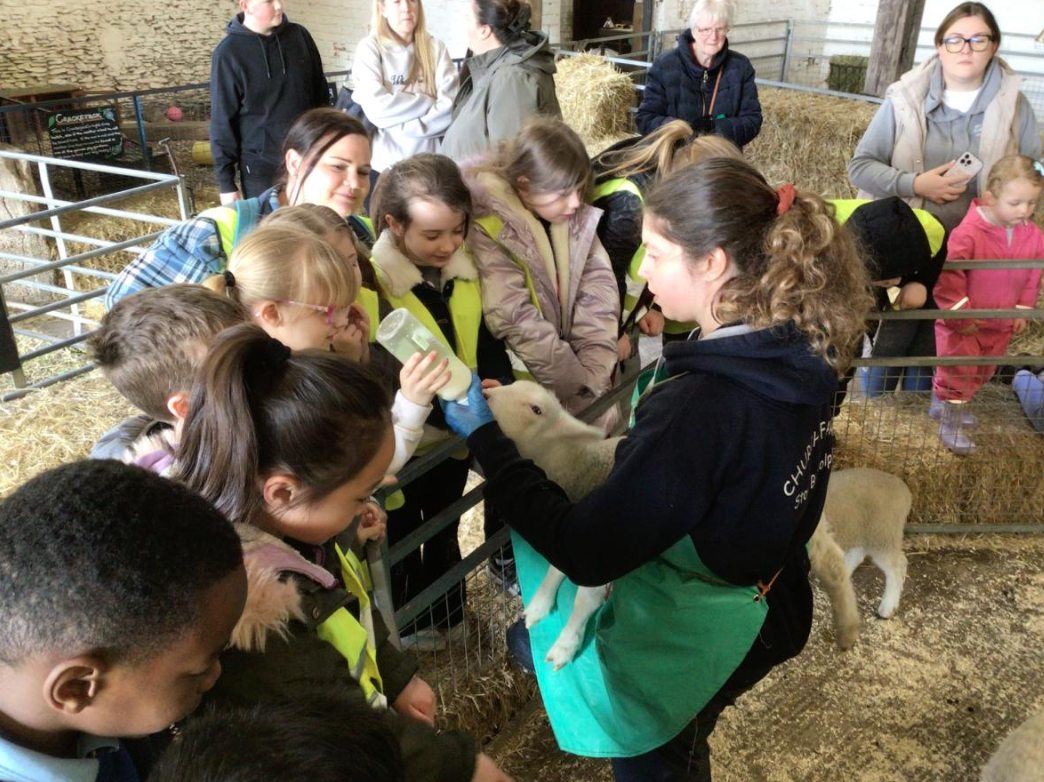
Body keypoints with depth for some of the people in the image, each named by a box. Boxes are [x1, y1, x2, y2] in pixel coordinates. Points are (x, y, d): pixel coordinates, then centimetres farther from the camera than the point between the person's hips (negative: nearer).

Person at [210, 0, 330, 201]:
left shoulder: (299, 36, 1)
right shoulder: (228, 52, -7)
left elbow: (321, 95, 10)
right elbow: (222, 121, -4)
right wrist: (226, 182, -4)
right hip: (261, 167, -3)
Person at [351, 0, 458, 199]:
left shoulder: (435, 47, 4)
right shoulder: (369, 48, -1)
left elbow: (450, 107, -8)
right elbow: (377, 108, -13)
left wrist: (403, 127, -15)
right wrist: (430, 102, -8)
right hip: (384, 166, -1)